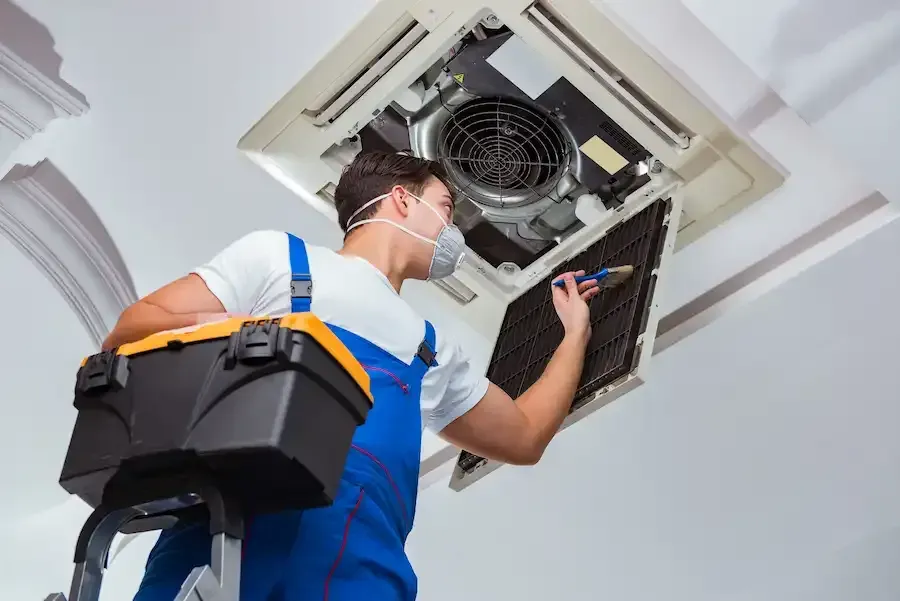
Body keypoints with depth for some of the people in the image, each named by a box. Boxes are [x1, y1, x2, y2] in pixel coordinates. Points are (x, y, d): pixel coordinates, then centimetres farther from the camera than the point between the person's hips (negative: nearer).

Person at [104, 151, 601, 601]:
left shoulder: (434, 350, 34)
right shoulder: (280, 254, 20)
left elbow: (524, 436, 40)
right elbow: (130, 331, 13)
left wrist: (575, 331, 47)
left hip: (361, 554, 4)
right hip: (237, 513, -4)